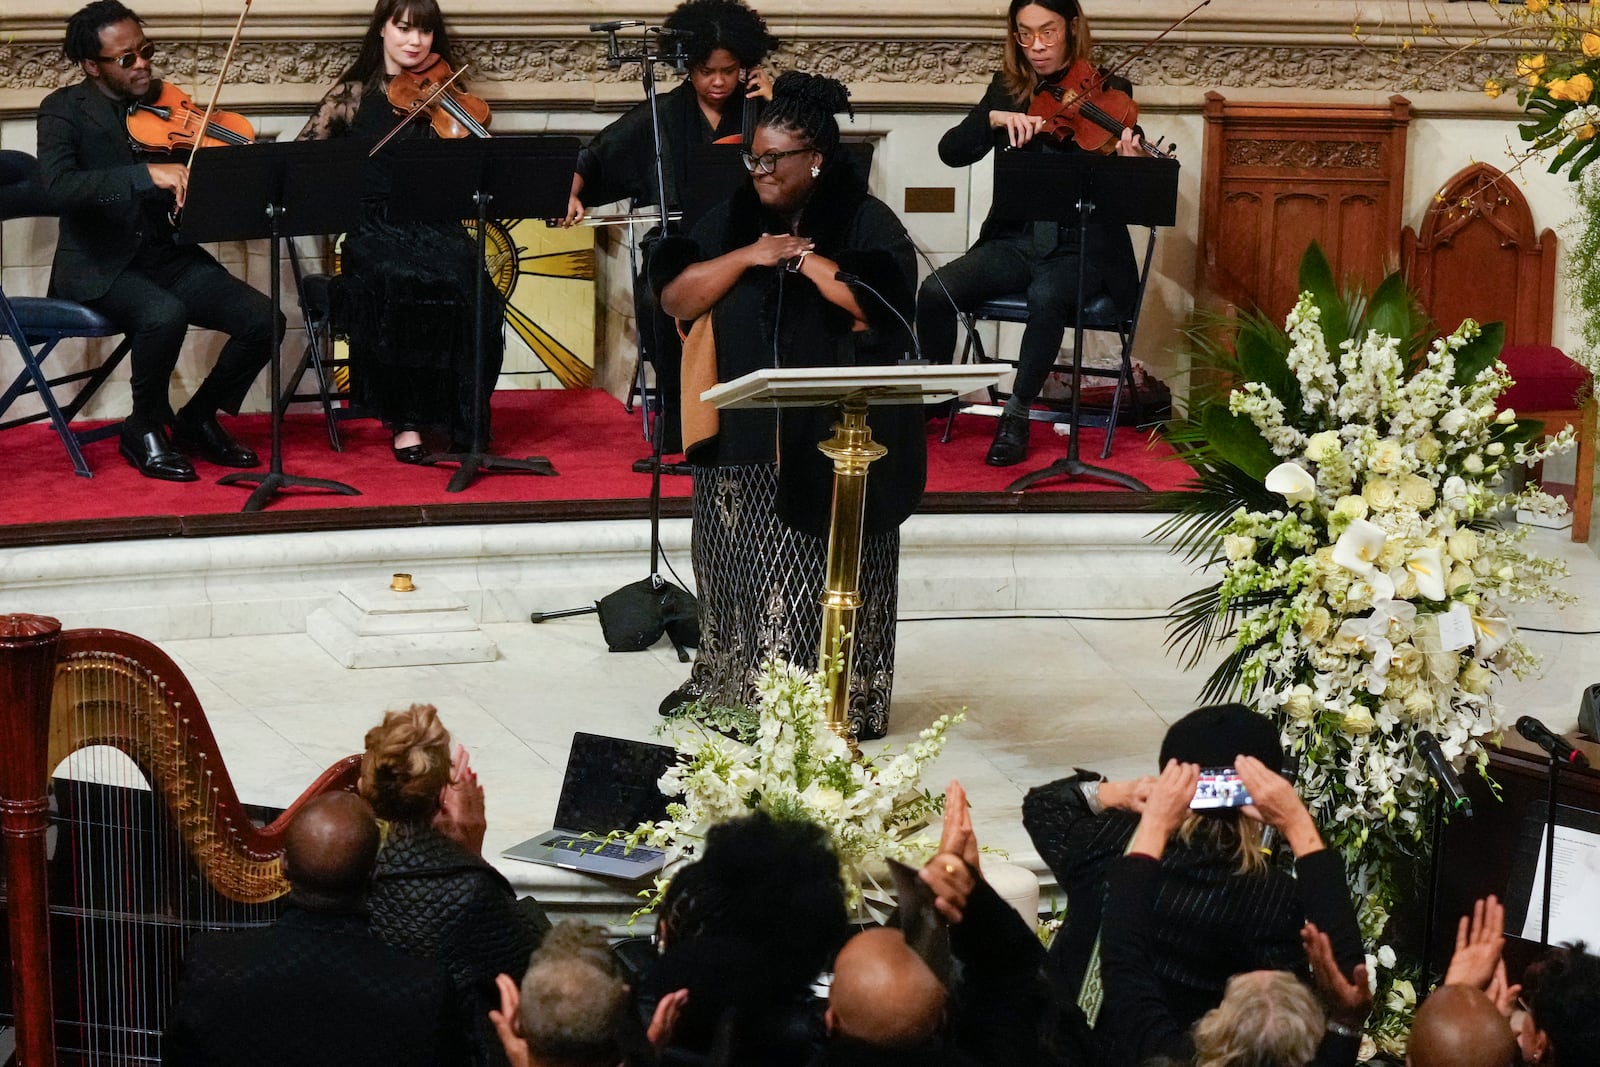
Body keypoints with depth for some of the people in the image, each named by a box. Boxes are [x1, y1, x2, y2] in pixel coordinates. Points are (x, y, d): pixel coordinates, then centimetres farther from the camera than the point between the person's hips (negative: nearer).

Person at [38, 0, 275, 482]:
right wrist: (146, 174, -36)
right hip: (99, 266, -5)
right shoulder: (65, 110, -5)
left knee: (263, 319, -15)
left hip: (169, 257, 5)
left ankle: (198, 419, 9)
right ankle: (145, 429, -9)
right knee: (164, 314, -36)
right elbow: (60, 185, -25)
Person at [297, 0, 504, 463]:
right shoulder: (353, 95, 8)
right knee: (397, 286, -35)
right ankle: (404, 420, -18)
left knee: (469, 283, -31)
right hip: (375, 230, -1)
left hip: (437, 228, 1)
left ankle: (465, 420, -16)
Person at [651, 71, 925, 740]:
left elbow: (881, 309, -18)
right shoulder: (731, 219, 10)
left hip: (832, 444, -4)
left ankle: (841, 703, 4)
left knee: (824, 577, -4)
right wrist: (748, 255, -10)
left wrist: (806, 259, -14)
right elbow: (675, 298, 2)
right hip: (742, 440, 4)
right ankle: (728, 688, 21)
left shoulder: (867, 225, -3)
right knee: (740, 571, 8)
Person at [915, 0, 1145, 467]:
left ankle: (1017, 416, -18)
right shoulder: (1007, 89, 8)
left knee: (1045, 298, -36)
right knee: (936, 291, -23)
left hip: (1081, 249, -3)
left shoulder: (1108, 92, -2)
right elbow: (951, 152, -2)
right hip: (1015, 242, 3)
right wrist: (994, 118, -20)